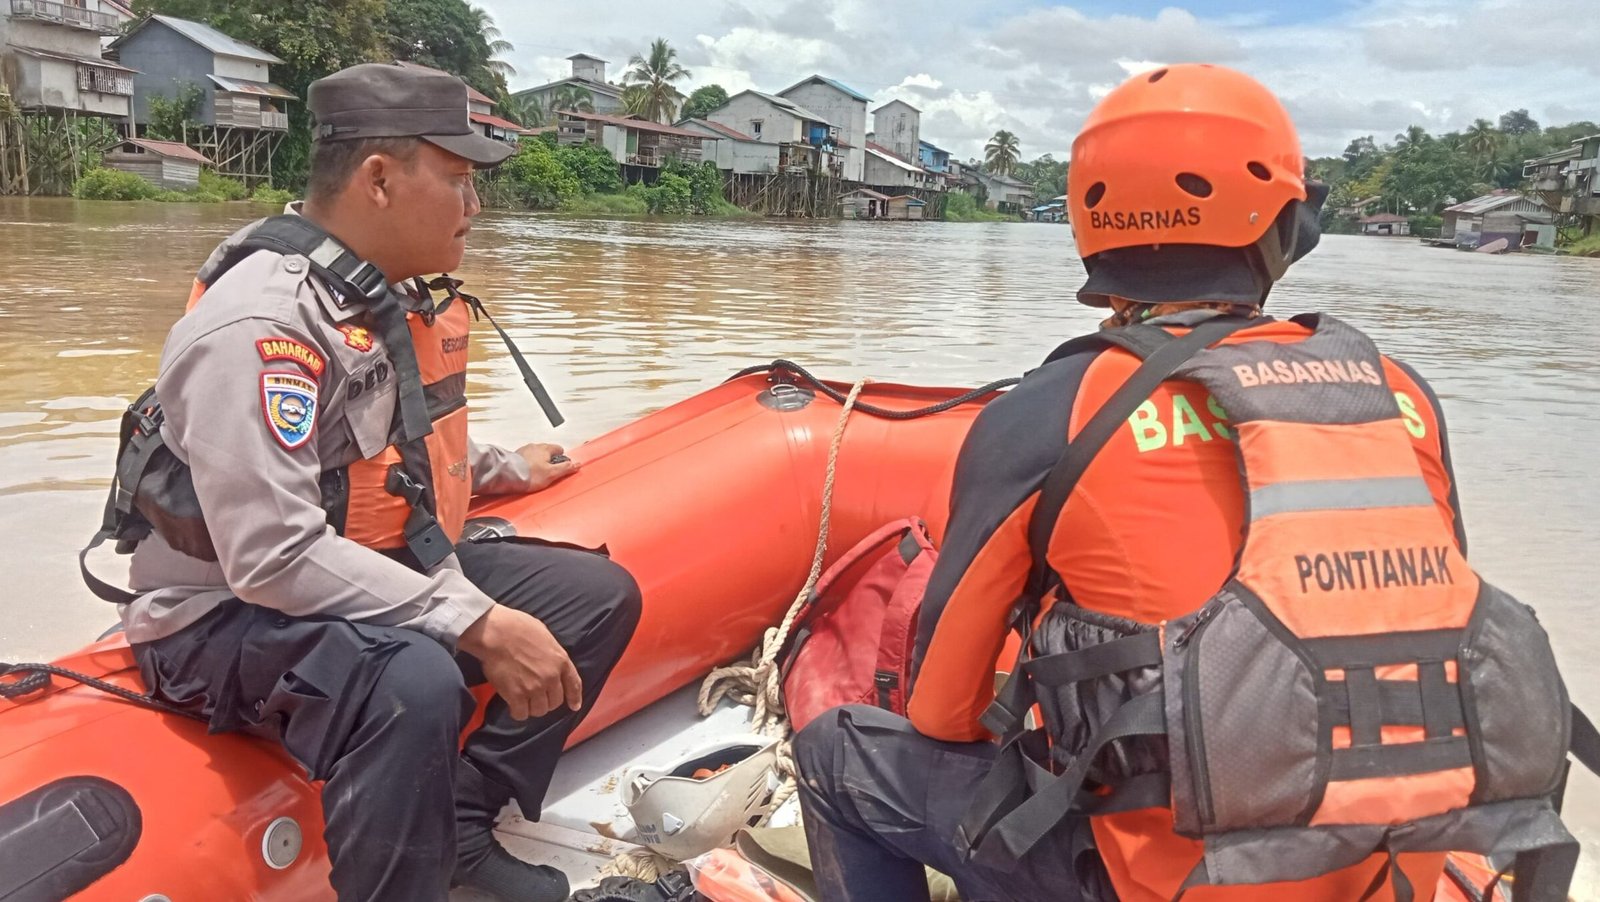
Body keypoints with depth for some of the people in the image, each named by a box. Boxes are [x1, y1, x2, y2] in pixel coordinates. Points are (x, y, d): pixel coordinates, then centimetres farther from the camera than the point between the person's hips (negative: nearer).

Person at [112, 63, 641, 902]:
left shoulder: (401, 295, 5)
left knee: (597, 594, 3)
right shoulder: (259, 323, -25)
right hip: (233, 614, -9)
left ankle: (460, 832, 5)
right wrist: (476, 624, -32)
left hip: (383, 574, 10)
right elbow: (274, 558, -32)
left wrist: (505, 468, 37)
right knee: (414, 681, -39)